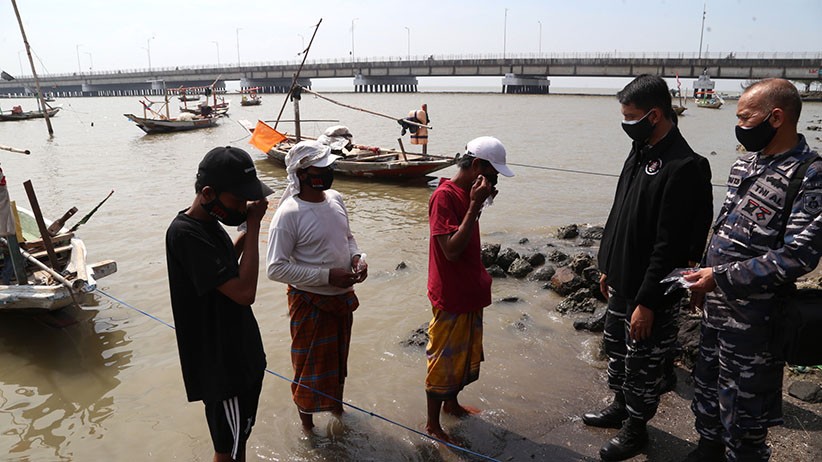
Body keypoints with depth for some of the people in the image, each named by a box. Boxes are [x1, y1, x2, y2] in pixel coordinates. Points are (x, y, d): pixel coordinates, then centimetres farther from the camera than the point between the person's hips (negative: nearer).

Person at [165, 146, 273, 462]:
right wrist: (253, 225, -24)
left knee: (239, 436, 25)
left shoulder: (209, 223, 2)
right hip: (220, 365, -9)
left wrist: (246, 232, 3)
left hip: (239, 353, 9)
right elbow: (244, 292, -31)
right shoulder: (185, 233, -26)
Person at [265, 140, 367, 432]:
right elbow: (275, 268, -24)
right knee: (310, 367, 12)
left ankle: (336, 405, 52)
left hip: (343, 297, 7)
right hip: (310, 302, -7)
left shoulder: (335, 199, -1)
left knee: (338, 360, 26)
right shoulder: (289, 214, -23)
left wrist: (356, 257, -7)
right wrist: (327, 276, -27)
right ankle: (307, 422, 37)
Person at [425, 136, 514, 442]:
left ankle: (451, 403, 45)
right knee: (444, 360, 6)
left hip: (471, 293, 9)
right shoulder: (444, 196, -21)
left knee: (466, 354, 23)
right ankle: (432, 425, 25)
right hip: (451, 297, -9)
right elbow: (451, 250, -29)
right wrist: (475, 205, -28)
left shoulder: (468, 194, 7)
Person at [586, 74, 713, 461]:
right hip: (622, 281, 9)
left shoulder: (683, 167, -22)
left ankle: (635, 427, 29)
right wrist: (607, 267, 17)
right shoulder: (640, 153, 7)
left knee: (643, 362, 9)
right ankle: (620, 407, 43)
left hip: (651, 291, -9)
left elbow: (670, 245, -24)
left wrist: (648, 301, -22)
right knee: (616, 348, 23)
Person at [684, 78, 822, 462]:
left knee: (743, 402, 8)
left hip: (753, 318, -8)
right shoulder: (745, 163, 7)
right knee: (707, 385, 23)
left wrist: (722, 278, -23)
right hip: (716, 306, 8)